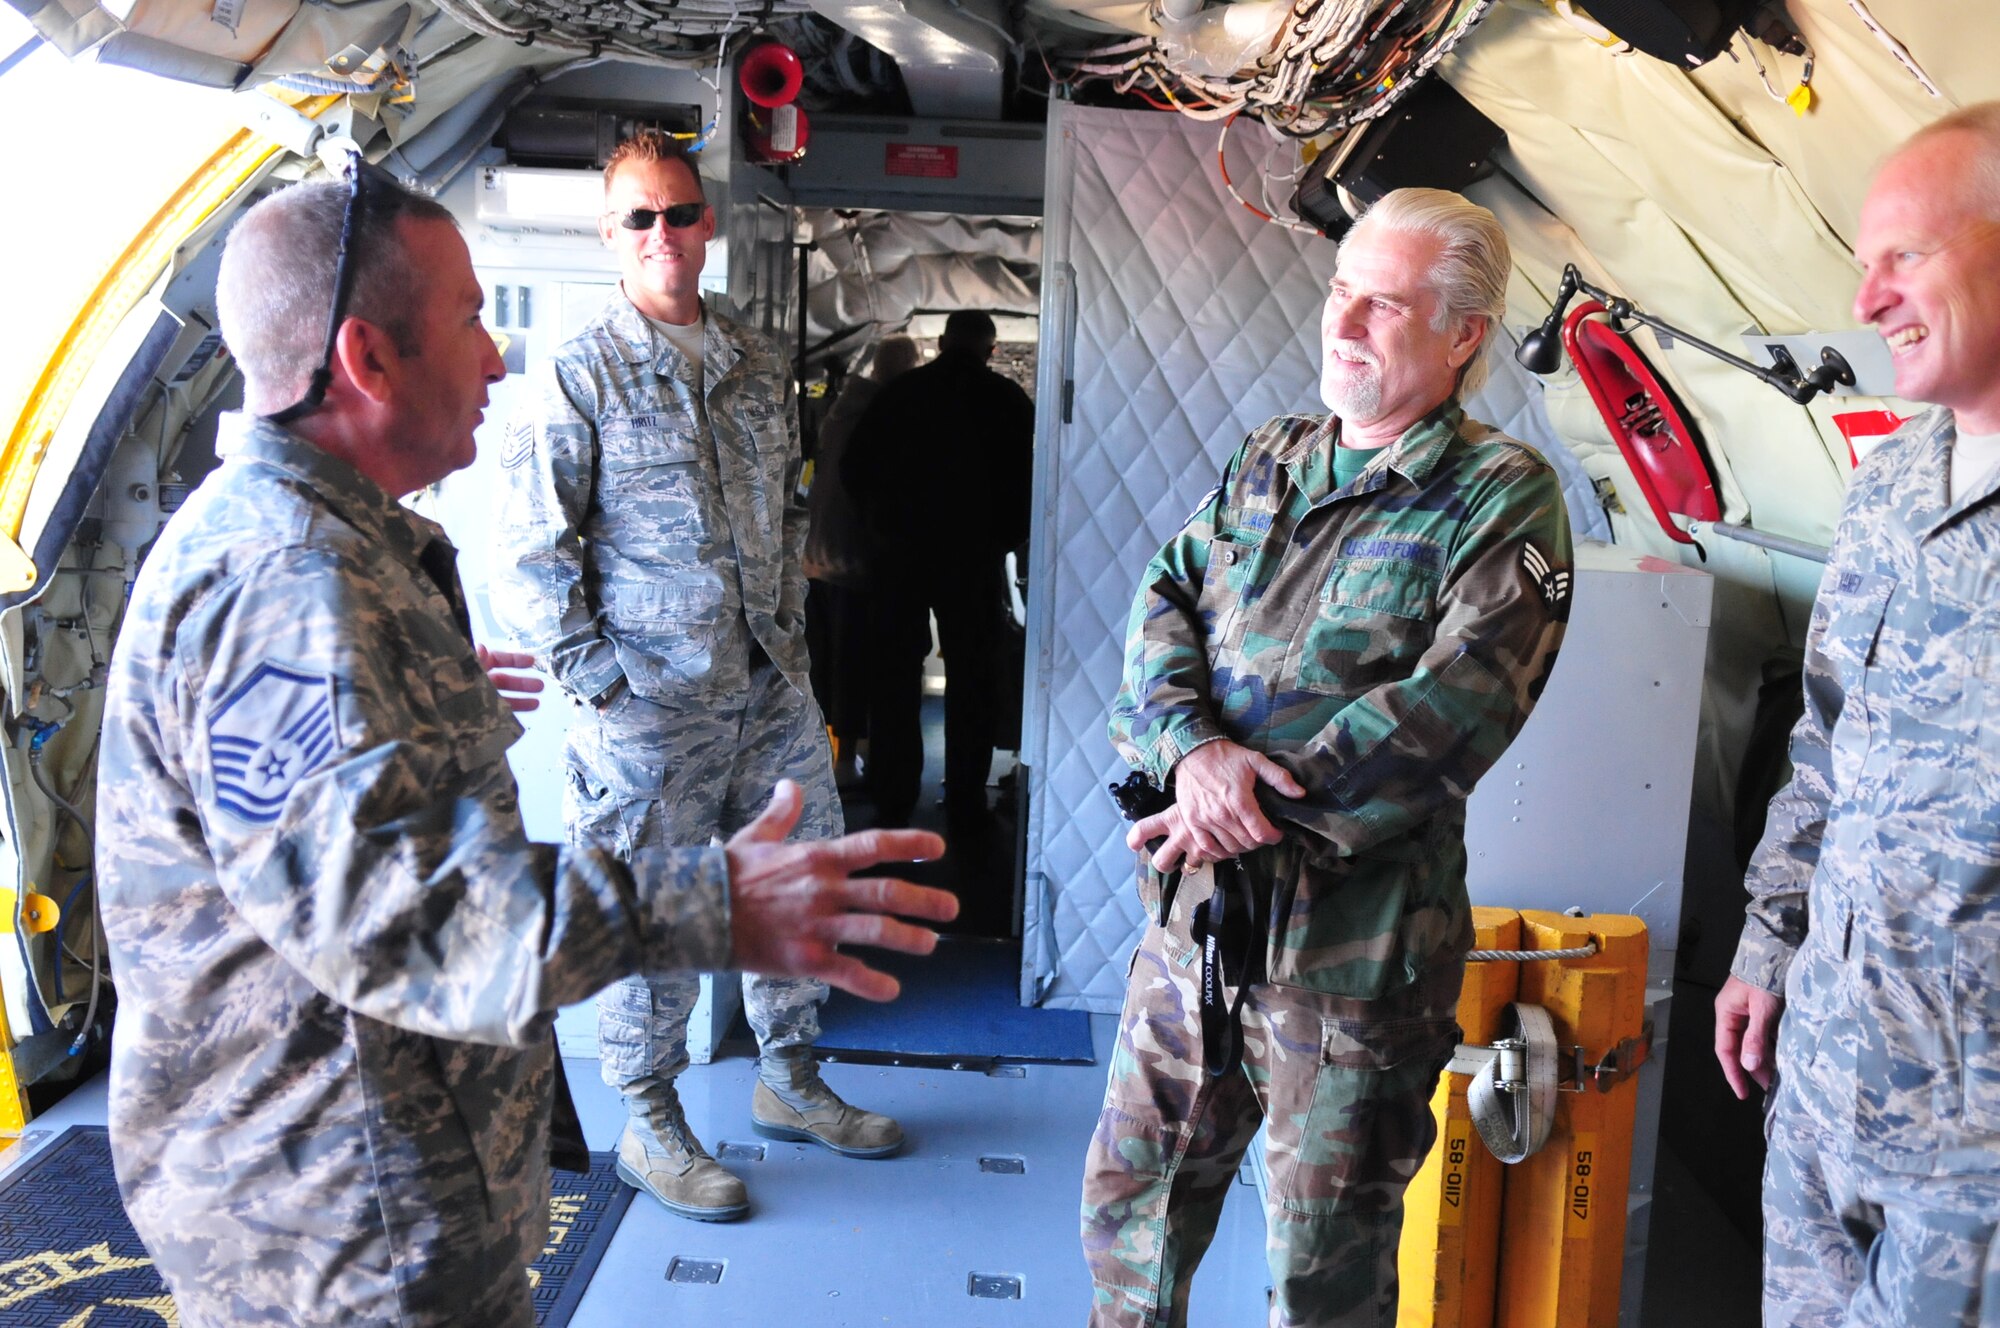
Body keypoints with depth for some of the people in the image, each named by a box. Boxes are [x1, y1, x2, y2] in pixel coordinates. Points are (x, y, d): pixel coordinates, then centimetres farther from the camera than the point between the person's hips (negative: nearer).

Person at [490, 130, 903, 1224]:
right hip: (649, 703, -6)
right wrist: (592, 673, -12)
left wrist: (790, 631, 13)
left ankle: (788, 1082, 36)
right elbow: (525, 554, -9)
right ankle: (650, 1130, 26)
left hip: (768, 685, 7)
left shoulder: (758, 365, 11)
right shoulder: (578, 378, -8)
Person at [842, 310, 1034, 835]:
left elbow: (854, 467, 4)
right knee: (971, 679, 5)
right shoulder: (1007, 398, -3)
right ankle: (965, 808, 6)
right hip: (972, 555, -2)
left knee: (895, 674, 11)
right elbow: (1027, 475, -6)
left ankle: (892, 800, 15)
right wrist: (1007, 533, 7)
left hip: (898, 551, 2)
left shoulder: (899, 392, 3)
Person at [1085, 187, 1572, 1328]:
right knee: (1133, 1192, 19)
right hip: (1197, 906, 5)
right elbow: (1165, 604, 3)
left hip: (1355, 931, -5)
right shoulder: (1270, 462, 11)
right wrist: (1192, 746, -16)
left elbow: (1453, 708, -18)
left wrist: (1263, 805, -20)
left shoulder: (1503, 496, -7)